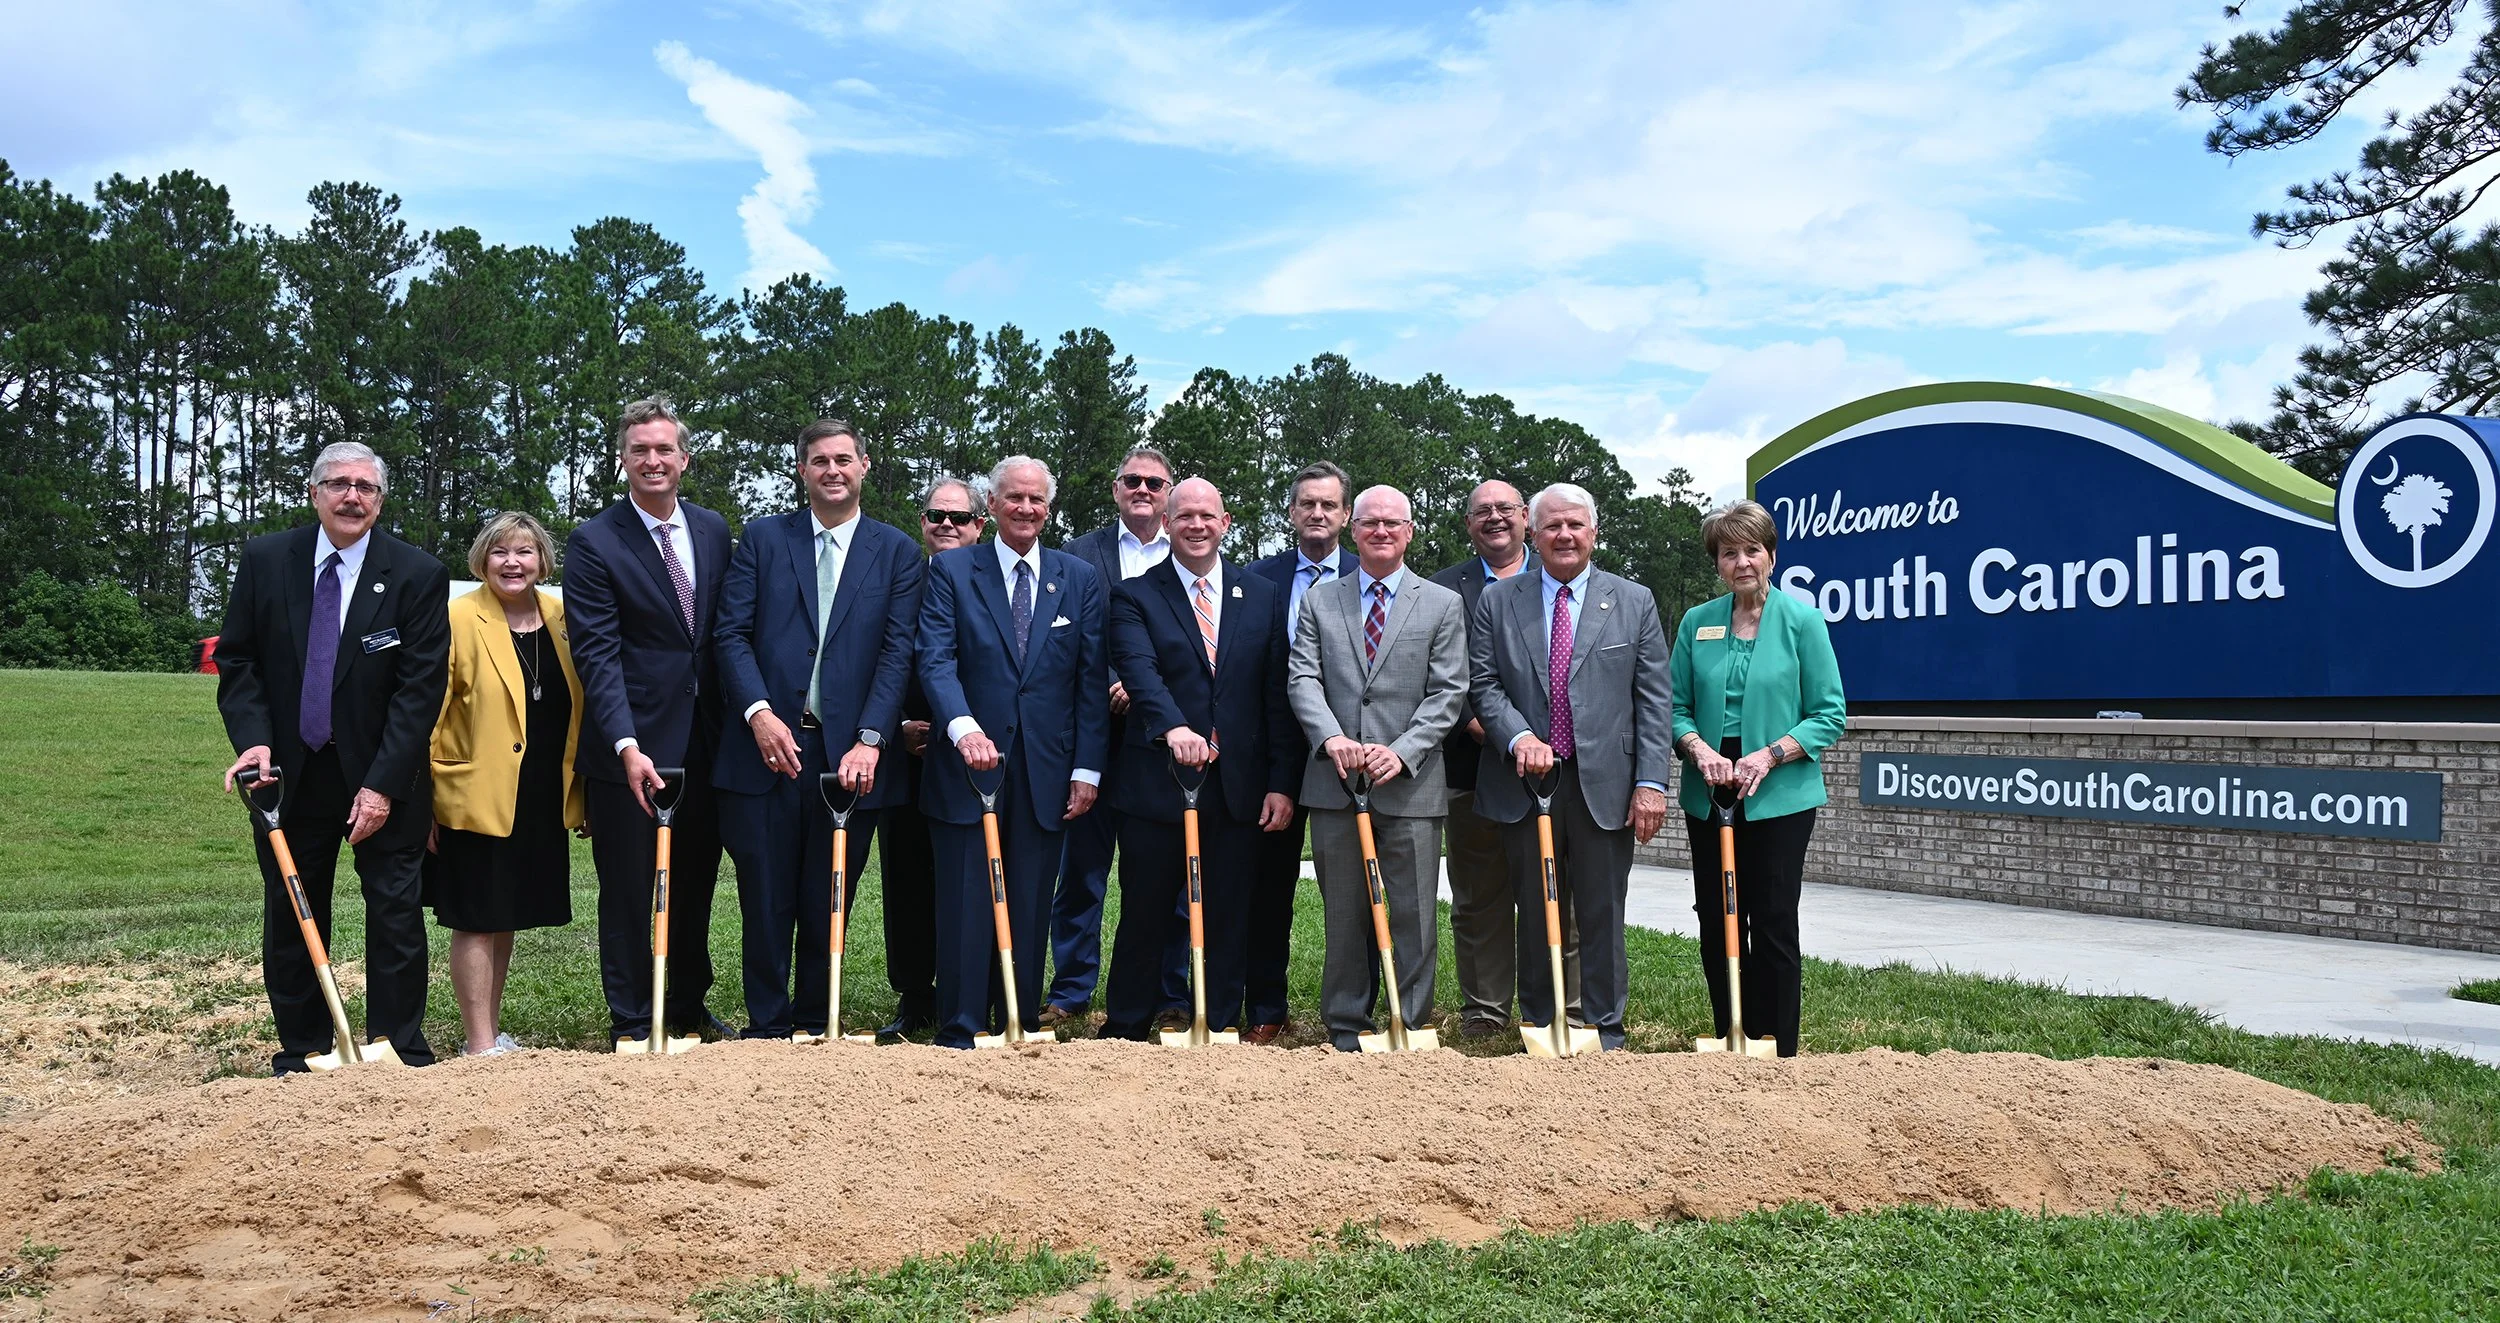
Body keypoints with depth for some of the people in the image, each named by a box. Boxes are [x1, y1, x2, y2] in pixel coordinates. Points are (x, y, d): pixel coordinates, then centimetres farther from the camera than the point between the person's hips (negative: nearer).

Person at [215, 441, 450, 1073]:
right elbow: (236, 660, 5)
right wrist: (254, 739, -12)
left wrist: (382, 785, -15)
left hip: (381, 781, -2)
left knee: (396, 916, 2)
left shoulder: (418, 575, -8)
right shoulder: (264, 560, 1)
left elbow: (420, 687, -10)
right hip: (290, 775, 3)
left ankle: (400, 1055, 13)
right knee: (290, 919, 10)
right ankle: (300, 1055, 23)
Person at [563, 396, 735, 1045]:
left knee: (695, 884, 15)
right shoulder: (594, 542, -8)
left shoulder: (713, 530, 8)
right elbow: (597, 653, -14)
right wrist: (627, 746, -24)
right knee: (629, 891, 5)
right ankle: (632, 1024, 18)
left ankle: (689, 1005, 30)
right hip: (633, 746, -5)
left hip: (704, 741, 5)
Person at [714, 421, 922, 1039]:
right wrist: (758, 712, -13)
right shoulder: (762, 539, 9)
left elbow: (898, 651, -1)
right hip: (767, 748, 0)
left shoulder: (896, 550, 7)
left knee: (829, 904, 8)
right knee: (765, 900, 4)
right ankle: (767, 1024, 17)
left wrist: (870, 740, -12)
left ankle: (816, 1023, 21)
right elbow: (733, 634, 2)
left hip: (850, 755, 0)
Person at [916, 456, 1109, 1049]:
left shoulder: (1080, 579, 9)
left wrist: (1088, 768, 1)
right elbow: (936, 660, -9)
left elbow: (1092, 681, 7)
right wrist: (963, 726, -26)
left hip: (1045, 772, 2)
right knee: (965, 906, 2)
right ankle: (958, 1034, 10)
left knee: (1030, 910, 7)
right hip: (968, 763, -2)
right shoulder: (951, 570, 3)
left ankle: (1023, 1029, 17)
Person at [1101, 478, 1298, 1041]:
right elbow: (1140, 672, -16)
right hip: (1156, 784, -2)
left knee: (1229, 922, 8)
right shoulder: (1134, 596, 2)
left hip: (1239, 787, 2)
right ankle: (1124, 1034, 20)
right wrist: (1173, 727, -36)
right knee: (1145, 918, 7)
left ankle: (1222, 1031, 20)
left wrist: (1282, 783, 2)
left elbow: (1277, 697, 8)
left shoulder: (1263, 598, 10)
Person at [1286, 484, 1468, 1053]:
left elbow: (1448, 693, 1)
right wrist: (1332, 737, -16)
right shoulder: (1319, 601, 12)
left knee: (1412, 917, 1)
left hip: (1410, 787, -1)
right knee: (1344, 916, 8)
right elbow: (1302, 678, 2)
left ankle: (1413, 1032, 10)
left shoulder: (1442, 604, 7)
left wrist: (1401, 751, -13)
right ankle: (1345, 1029, 18)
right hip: (1335, 784, 1)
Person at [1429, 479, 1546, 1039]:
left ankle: (1567, 1008, 12)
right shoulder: (1445, 588, 9)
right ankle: (1484, 1009, 16)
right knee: (1477, 899, 7)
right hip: (1473, 763, 0)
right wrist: (1479, 728, -11)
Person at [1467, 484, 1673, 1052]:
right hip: (1526, 783, 1)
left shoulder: (1635, 602, 6)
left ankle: (1604, 1029, 16)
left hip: (1605, 785, -1)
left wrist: (1651, 782, -6)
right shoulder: (1497, 602, 8)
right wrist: (1519, 736, -14)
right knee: (1536, 914, 9)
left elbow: (1654, 700, 2)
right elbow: (1483, 683, 3)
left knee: (1602, 915, 5)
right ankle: (1539, 1027, 20)